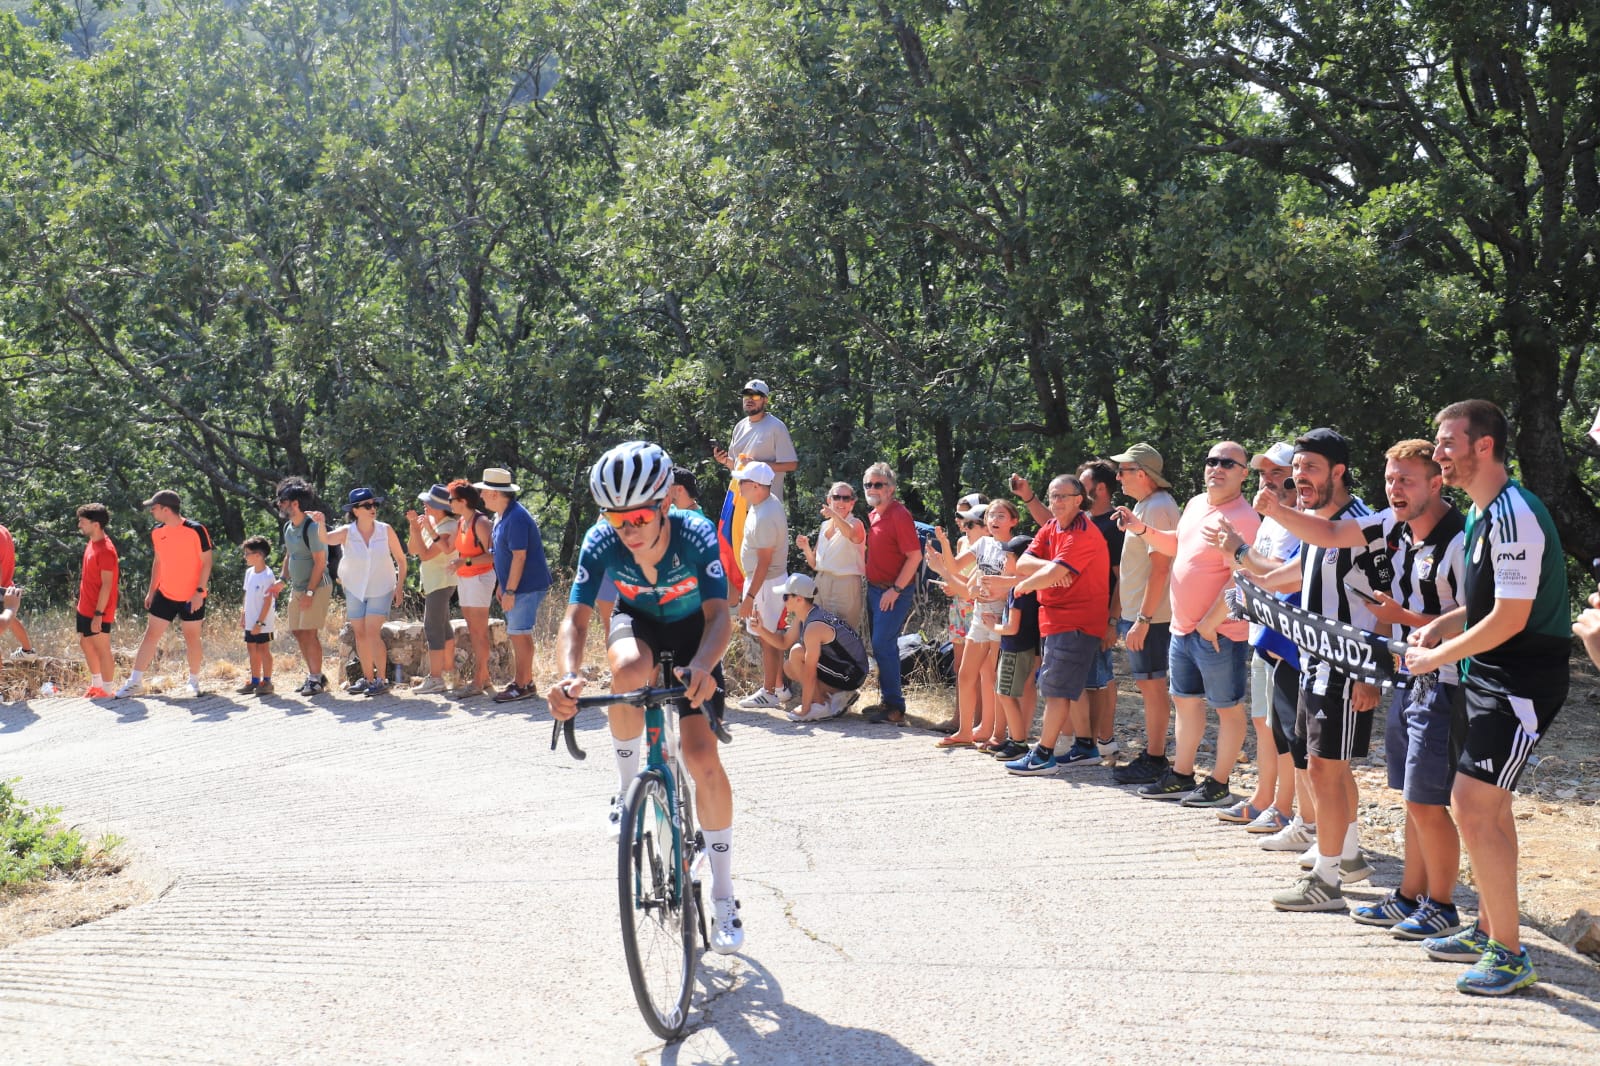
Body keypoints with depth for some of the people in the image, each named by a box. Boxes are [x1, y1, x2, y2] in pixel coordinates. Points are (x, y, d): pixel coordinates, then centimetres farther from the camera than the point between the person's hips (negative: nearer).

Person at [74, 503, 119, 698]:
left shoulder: (105, 550, -20)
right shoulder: (92, 544, 9)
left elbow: (107, 585, -22)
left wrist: (98, 614, -23)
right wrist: (82, 604, 19)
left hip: (98, 612, -10)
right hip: (85, 608, 10)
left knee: (102, 649, -1)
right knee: (86, 644, 18)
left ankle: (106, 691, 7)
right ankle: (96, 686, 31)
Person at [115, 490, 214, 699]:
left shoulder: (195, 530, -15)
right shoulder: (157, 533, 4)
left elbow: (206, 562, -12)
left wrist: (199, 591, -17)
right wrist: (151, 591, 13)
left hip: (192, 597, -5)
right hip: (165, 595, 5)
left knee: (192, 637, 4)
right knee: (150, 635, 2)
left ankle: (194, 681, 20)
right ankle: (135, 681, 5)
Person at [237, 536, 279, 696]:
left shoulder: (267, 576, -17)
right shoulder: (249, 572, 7)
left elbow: (267, 601, -18)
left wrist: (260, 622, -19)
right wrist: (243, 614, 13)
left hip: (263, 623, -8)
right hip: (250, 622, 8)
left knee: (263, 649, -1)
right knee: (252, 649, 13)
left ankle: (266, 681, 7)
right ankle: (255, 681, 21)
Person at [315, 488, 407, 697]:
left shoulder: (386, 531, -11)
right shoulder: (347, 532, -10)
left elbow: (401, 559, -1)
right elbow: (327, 539, -30)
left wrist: (400, 586, -6)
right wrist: (321, 525, -50)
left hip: (381, 590, -3)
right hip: (355, 591, 3)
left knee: (372, 633, -14)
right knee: (360, 635, 8)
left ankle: (382, 680, -8)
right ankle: (367, 678, 20)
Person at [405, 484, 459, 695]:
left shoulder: (448, 528, -19)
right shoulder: (428, 522, 7)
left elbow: (426, 554, -24)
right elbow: (412, 550, 8)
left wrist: (417, 529, -19)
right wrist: (414, 529, -6)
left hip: (441, 581, -10)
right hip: (432, 581, 10)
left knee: (433, 627, -12)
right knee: (442, 626, 20)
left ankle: (435, 679, -13)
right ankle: (449, 667, 34)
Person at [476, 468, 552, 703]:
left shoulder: (516, 518, -20)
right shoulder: (502, 516, 12)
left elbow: (519, 556, -23)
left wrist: (509, 591, -22)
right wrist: (502, 585, 20)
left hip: (525, 586, -10)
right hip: (513, 586, 10)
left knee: (519, 634, -6)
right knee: (516, 633, 14)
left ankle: (522, 686, -1)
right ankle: (523, 680, 22)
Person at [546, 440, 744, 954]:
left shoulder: (696, 534, -33)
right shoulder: (601, 542, -28)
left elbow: (719, 615, -41)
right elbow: (575, 619, -32)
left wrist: (701, 666, -62)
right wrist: (569, 676, -54)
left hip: (691, 630, -1)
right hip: (637, 622, 1)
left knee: (703, 758, -15)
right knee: (630, 670, -38)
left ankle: (723, 898, -1)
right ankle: (627, 787, -11)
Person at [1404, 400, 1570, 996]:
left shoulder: (1513, 516, -21)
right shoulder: (1482, 512, 12)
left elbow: (1510, 617, -23)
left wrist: (1439, 656, -13)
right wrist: (1441, 626, 6)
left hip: (1521, 686, -11)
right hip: (1490, 678, 11)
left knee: (1473, 811, -12)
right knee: (1487, 806, 18)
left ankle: (1509, 956, -3)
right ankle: (1488, 930, 31)